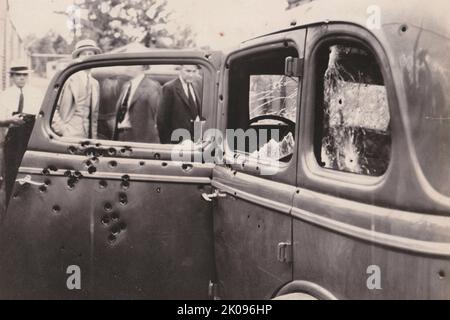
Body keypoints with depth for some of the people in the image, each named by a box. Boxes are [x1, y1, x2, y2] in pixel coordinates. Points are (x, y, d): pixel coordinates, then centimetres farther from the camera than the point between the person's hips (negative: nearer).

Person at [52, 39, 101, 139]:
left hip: (89, 140, 5)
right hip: (70, 138, -5)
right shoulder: (68, 79, -1)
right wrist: (62, 129, -13)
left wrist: (94, 138, 9)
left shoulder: (95, 84, 17)